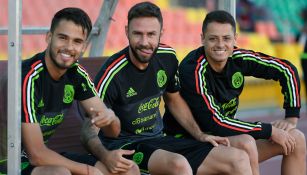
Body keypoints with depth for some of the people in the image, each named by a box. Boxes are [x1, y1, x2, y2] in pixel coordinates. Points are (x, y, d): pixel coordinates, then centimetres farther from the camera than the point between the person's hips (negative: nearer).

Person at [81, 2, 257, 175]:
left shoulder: (168, 57, 0)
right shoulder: (113, 74, -18)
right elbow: (89, 128, -18)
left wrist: (200, 135, 10)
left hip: (159, 140, 6)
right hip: (125, 145, -6)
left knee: (239, 159, -8)